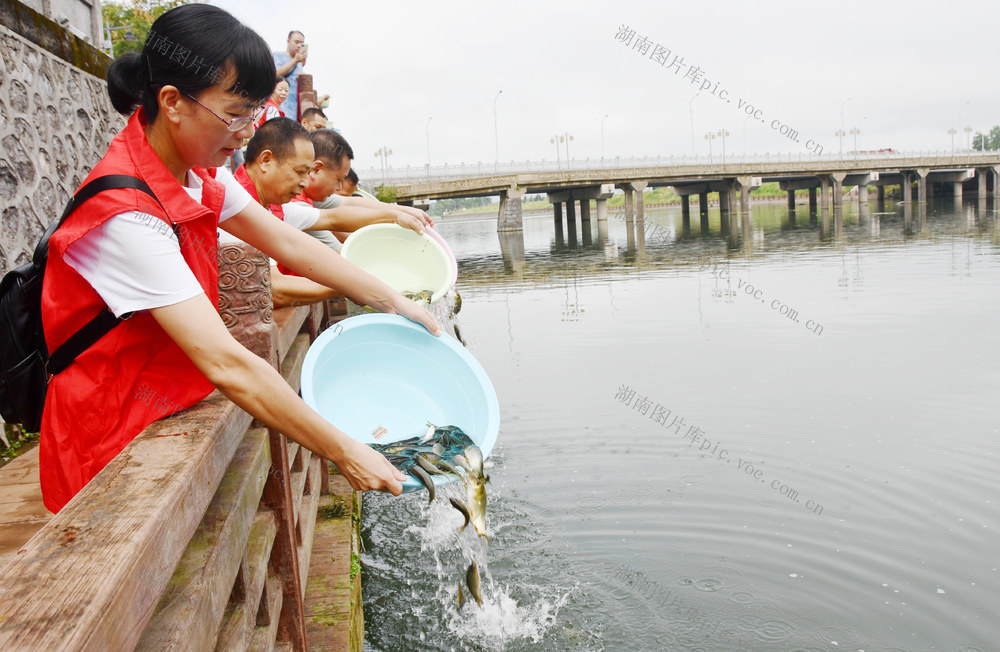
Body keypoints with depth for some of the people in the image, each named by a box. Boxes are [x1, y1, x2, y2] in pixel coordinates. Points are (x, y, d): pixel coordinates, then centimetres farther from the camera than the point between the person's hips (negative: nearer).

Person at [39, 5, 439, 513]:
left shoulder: (198, 172, -1)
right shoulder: (127, 216, -28)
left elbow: (288, 244, 6)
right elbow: (226, 364, -31)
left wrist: (394, 304, 1)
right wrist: (344, 453, -27)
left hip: (174, 412, 8)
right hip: (114, 447, -7)